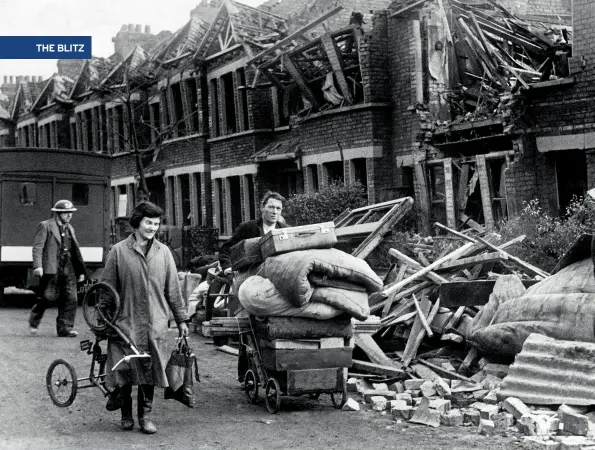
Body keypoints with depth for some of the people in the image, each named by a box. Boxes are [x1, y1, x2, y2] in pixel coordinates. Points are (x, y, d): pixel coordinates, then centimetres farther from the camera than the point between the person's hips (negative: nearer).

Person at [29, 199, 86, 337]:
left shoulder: (70, 228, 19)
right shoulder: (45, 226, -1)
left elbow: (76, 251, 22)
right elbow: (37, 247, -8)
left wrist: (81, 270, 18)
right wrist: (37, 266, -20)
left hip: (68, 270, 6)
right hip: (51, 269, -6)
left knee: (70, 299, -2)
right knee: (46, 297, 1)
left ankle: (65, 329, 3)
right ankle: (33, 322, 23)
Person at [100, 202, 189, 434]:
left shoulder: (163, 252, 7)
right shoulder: (118, 251, -2)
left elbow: (173, 288, 11)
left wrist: (181, 319, 10)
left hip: (155, 325, 2)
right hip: (125, 323, -2)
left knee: (150, 371, 3)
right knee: (124, 372, 2)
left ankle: (145, 416, 14)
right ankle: (126, 415, 20)